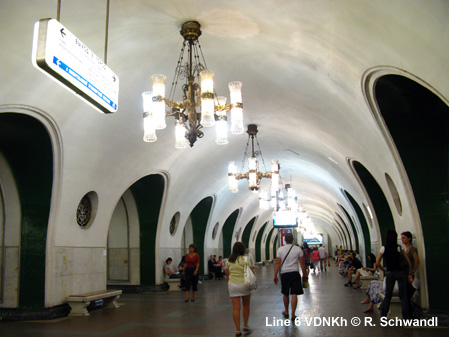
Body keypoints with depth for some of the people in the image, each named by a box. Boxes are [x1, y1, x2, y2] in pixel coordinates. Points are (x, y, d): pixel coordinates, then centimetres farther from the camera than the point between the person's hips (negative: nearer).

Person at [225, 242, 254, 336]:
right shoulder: (245, 259, -7)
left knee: (236, 308, 3)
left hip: (232, 285, 2)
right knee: (246, 305, 18)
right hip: (244, 285, -2)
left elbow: (227, 274, 9)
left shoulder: (228, 260, 4)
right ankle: (245, 325, 23)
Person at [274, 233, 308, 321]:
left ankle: (286, 312, 30)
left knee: (285, 294, 15)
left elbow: (278, 263, -4)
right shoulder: (298, 249, -1)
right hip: (295, 273, -1)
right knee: (294, 294, 0)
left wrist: (275, 275, 1)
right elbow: (302, 263, 0)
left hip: (284, 273, 1)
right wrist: (305, 274, 11)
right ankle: (293, 315, -1)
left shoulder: (280, 249, -1)